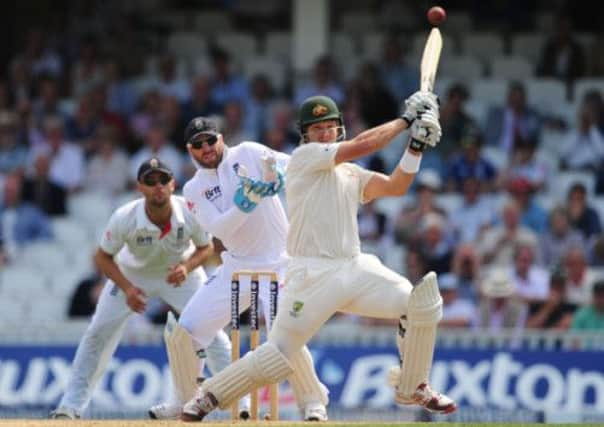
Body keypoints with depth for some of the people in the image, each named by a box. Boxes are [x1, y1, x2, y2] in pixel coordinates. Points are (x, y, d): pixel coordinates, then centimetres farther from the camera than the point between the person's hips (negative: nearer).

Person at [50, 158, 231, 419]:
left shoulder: (191, 213, -30)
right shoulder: (124, 218, -32)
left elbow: (205, 248, -11)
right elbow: (103, 257, -17)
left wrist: (187, 267, -31)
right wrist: (127, 288, -30)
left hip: (180, 272, 0)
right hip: (132, 274, 0)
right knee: (98, 333, -8)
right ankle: (71, 405, 1)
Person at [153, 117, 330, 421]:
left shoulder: (248, 154, -2)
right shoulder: (194, 189, 4)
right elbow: (218, 228, -12)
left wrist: (278, 178, -32)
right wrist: (243, 204, -28)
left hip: (277, 264, -4)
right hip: (236, 267, 4)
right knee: (187, 329, -1)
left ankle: (313, 402, -2)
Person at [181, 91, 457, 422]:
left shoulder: (352, 174, 18)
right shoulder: (304, 158, -2)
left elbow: (395, 186, 8)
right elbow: (361, 145, -11)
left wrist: (417, 146, -2)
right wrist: (405, 119, -3)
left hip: (357, 269, 6)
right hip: (313, 275, -6)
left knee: (422, 304, -8)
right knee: (280, 356, -12)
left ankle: (411, 387, 10)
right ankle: (209, 396, 6)